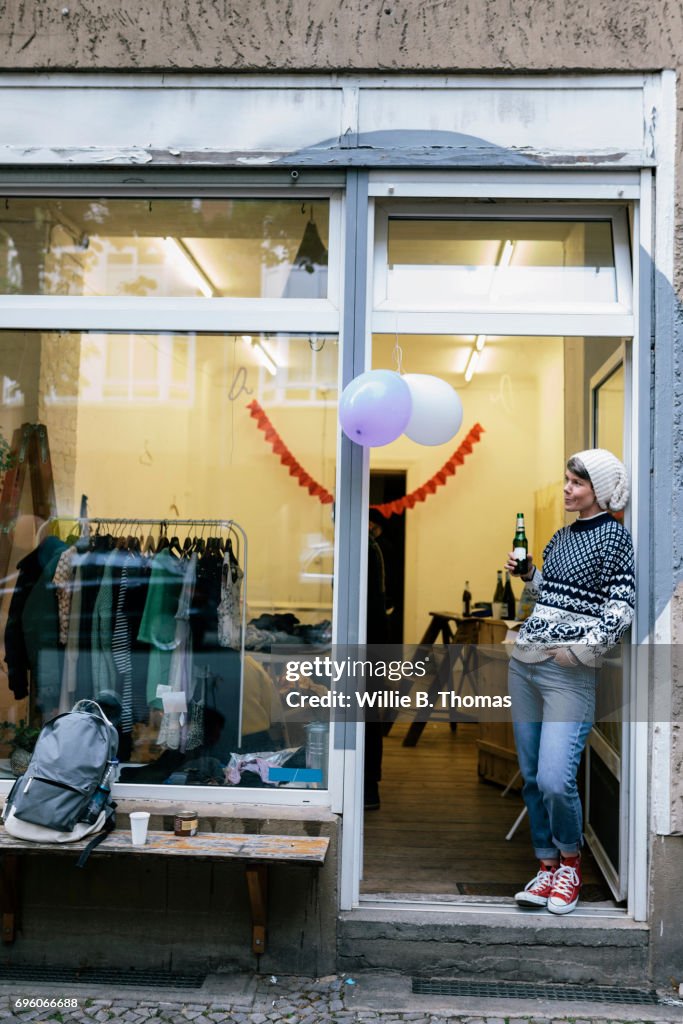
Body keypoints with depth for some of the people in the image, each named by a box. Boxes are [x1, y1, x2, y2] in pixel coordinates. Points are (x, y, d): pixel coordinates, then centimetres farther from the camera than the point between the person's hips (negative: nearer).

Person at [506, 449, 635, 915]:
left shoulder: (614, 535, -4)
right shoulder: (562, 536, 16)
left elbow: (622, 607, -11)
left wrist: (581, 649, -16)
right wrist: (528, 573, 9)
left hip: (568, 671, -7)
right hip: (524, 662, 7)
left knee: (555, 781, -12)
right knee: (532, 778, 10)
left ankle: (570, 861, 14)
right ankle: (547, 866, 23)